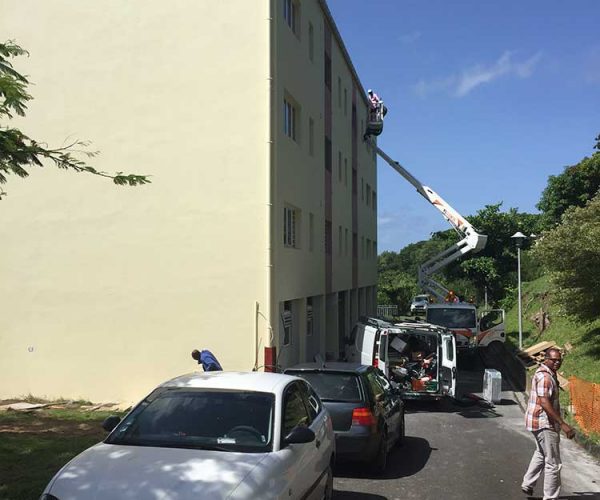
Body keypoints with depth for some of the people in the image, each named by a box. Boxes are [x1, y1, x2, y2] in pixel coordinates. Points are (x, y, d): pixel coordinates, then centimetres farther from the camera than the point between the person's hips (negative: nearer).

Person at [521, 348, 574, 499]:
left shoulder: (547, 373, 12)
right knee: (553, 463, -2)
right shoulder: (545, 377, -21)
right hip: (544, 424, -11)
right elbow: (544, 403, -29)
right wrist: (563, 424, -31)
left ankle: (527, 484, 35)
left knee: (541, 454, 27)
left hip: (540, 422, 11)